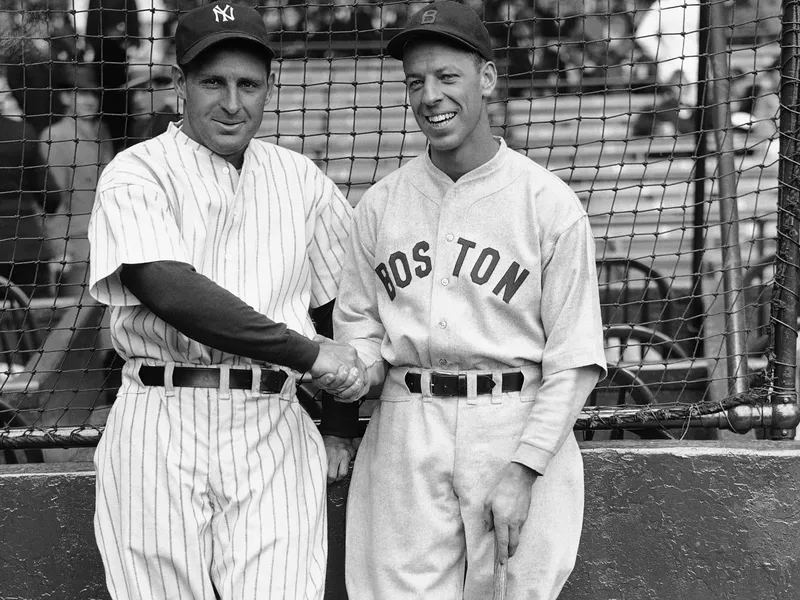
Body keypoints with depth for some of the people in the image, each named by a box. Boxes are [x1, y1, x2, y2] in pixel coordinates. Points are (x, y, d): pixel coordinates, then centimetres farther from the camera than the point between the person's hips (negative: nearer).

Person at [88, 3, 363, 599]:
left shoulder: (301, 180, 14)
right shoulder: (137, 174, 0)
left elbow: (345, 305, 20)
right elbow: (171, 291, -16)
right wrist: (308, 352, -16)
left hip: (272, 432, 3)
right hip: (161, 431, -2)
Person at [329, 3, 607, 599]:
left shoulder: (549, 202, -3)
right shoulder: (380, 203, 9)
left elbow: (574, 357, -5)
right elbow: (358, 322, 16)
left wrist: (523, 468, -14)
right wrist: (357, 369, -7)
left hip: (519, 430, -3)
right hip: (404, 435, 3)